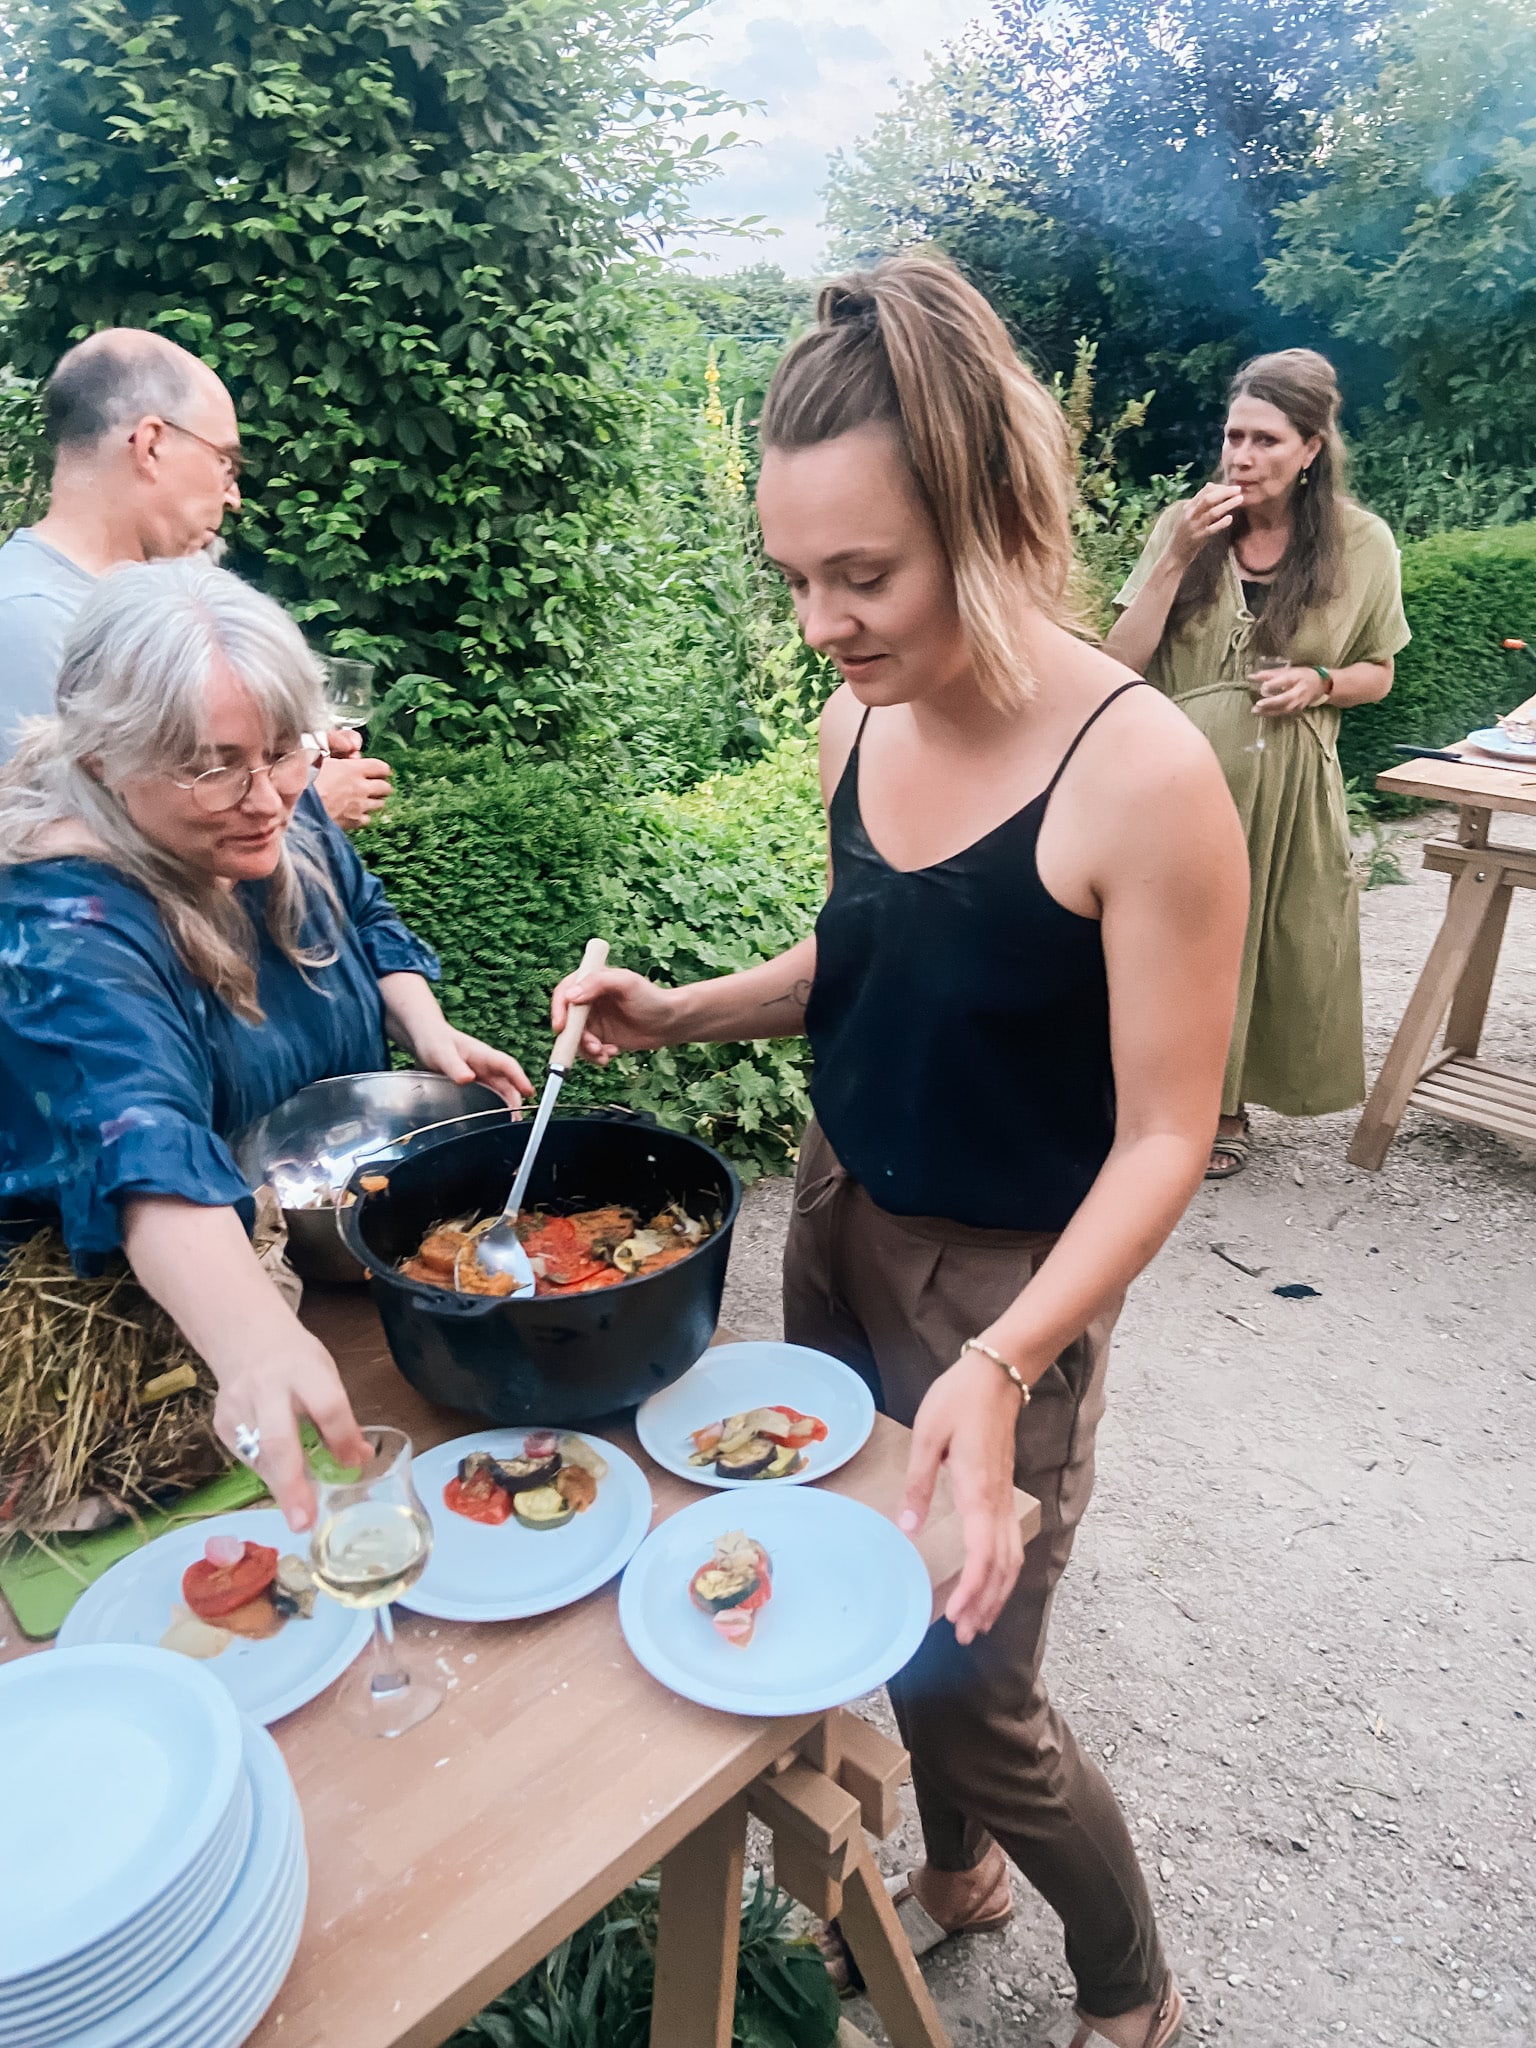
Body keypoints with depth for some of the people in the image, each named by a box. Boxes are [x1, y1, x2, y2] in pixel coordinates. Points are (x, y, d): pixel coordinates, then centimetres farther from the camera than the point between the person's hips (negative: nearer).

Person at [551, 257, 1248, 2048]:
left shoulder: (1141, 773, -24)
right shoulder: (857, 725, -4)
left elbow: (1162, 1139, -20)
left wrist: (998, 1368, -32)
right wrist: (680, 1012, -3)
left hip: (1012, 1285, -6)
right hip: (837, 1214, 6)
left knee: (962, 1680, 7)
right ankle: (956, 1866, 52)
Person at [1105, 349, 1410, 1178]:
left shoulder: (1362, 543, -3)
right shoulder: (1185, 524, -3)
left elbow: (1377, 674, 8)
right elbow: (1123, 661, -7)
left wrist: (1319, 683, -13)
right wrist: (1178, 556, -16)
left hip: (1286, 789, 0)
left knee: (1266, 944, 9)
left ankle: (1229, 1104, 29)